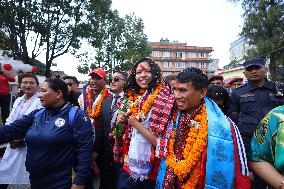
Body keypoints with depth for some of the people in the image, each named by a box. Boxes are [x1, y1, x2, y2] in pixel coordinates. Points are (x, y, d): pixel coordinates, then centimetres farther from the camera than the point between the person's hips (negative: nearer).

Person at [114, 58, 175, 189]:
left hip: (149, 171, -4)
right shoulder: (131, 97, 2)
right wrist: (120, 123, -8)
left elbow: (162, 142, -20)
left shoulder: (163, 98, -16)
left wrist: (136, 124, -18)